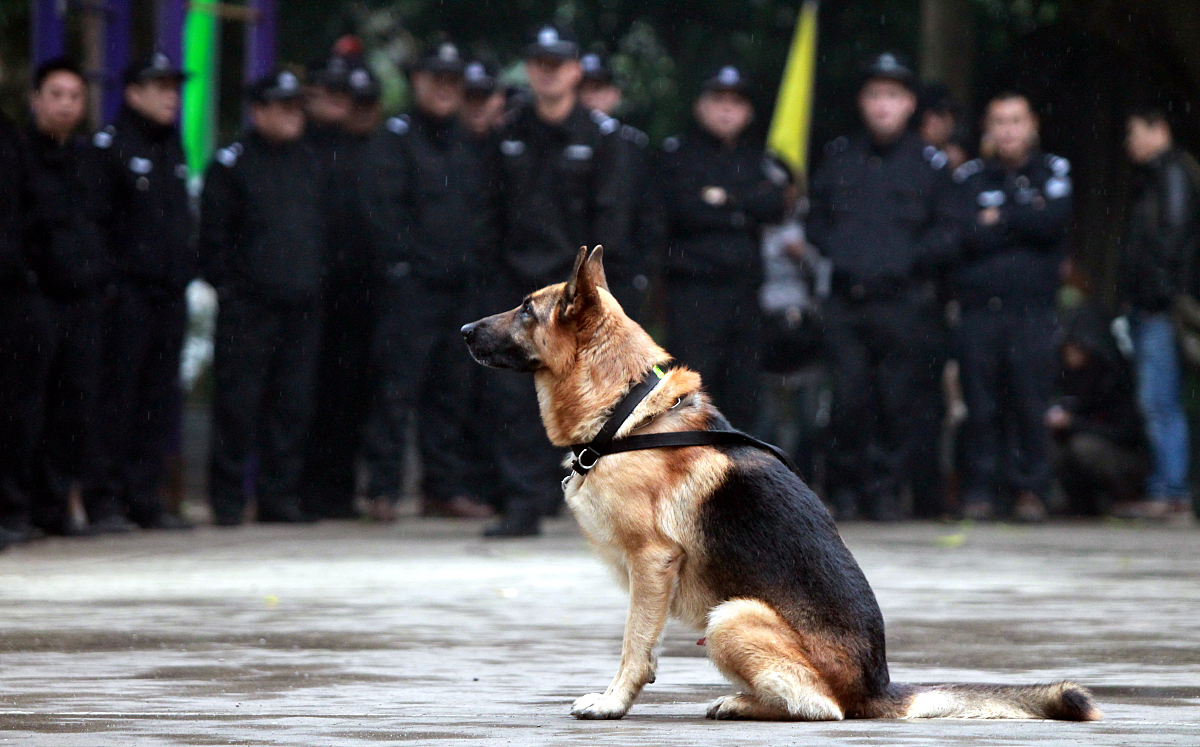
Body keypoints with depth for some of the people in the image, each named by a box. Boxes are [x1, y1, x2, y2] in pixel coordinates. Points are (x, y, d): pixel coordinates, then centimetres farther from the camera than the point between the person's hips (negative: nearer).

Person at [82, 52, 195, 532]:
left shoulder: (174, 148, 18)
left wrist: (185, 268, 13)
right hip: (128, 293, -7)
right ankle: (106, 498, -4)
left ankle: (145, 497, 11)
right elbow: (95, 218, -10)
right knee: (118, 399, -7)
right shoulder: (110, 146, -5)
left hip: (170, 293, 7)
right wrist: (108, 275, -15)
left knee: (160, 402, 7)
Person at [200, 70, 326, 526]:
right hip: (248, 304, -5)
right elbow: (214, 233, -2)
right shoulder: (232, 165, -1)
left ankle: (279, 494, 12)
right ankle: (227, 498, 0)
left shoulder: (311, 164, 16)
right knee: (237, 401, -6)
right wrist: (227, 284, -7)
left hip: (302, 303, 5)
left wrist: (316, 279, 14)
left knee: (292, 402, 6)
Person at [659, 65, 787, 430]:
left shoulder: (757, 160, 17)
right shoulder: (677, 153, 4)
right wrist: (739, 214, -4)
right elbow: (681, 210, -11)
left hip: (743, 288, 5)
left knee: (742, 397, 6)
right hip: (693, 288, -5)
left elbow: (773, 205, -2)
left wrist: (724, 198, -11)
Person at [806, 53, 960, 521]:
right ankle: (845, 488, 9)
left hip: (902, 302, -1)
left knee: (897, 402, -2)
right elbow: (816, 220, 18)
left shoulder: (928, 164, 6)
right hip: (846, 302, 1)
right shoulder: (838, 157, 13)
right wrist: (840, 255, 1)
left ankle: (885, 491, 7)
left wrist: (904, 261, -8)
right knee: (848, 399, -3)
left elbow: (946, 236, 6)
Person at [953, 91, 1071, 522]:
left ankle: (1031, 490, 2)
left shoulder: (1053, 172, 11)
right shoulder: (970, 177, 13)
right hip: (980, 310, 1)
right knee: (981, 406, -2)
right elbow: (968, 235, -3)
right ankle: (981, 490, 4)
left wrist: (998, 220, 0)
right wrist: (1024, 224, -3)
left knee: (1030, 403, -5)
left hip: (1031, 311, -1)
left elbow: (1055, 222, -7)